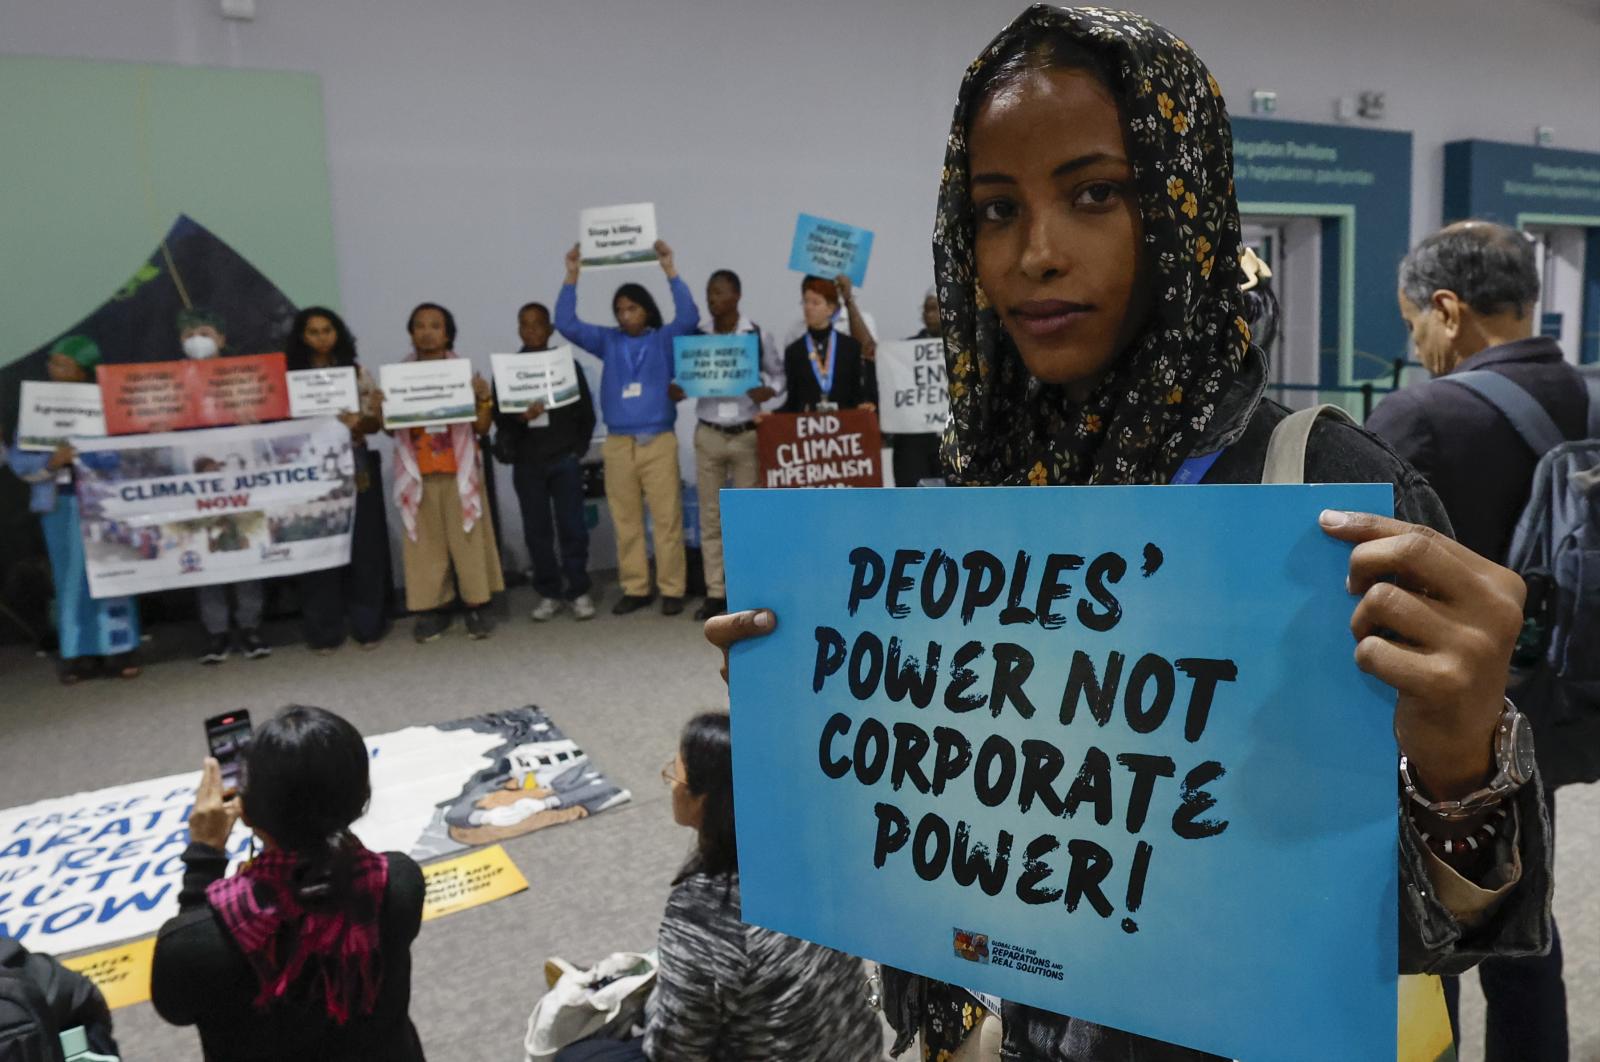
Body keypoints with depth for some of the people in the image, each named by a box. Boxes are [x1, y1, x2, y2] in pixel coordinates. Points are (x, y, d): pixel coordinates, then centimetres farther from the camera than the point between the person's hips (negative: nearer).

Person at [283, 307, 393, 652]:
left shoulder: (358, 373, 7)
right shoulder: (289, 377, 4)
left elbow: (376, 422, 4)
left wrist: (358, 422, -17)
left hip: (356, 467, 1)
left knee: (364, 545, 3)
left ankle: (368, 626, 13)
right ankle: (324, 632, 10)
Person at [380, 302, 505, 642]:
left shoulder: (465, 372, 4)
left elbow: (481, 427, 2)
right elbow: (391, 430, 7)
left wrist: (483, 398, -15)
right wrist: (381, 409, -12)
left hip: (459, 470, -1)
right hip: (416, 472, 1)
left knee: (468, 537, -1)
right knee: (424, 541, 2)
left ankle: (477, 605, 6)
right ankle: (433, 608, 9)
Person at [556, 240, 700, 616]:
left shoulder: (664, 339, 5)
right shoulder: (608, 341, 12)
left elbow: (689, 316, -10)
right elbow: (566, 323, 7)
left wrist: (670, 270, -15)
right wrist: (572, 275, 0)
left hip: (658, 441, -3)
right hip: (618, 443, 3)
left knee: (667, 518, -2)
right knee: (625, 521, 6)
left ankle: (672, 589, 5)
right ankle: (635, 589, 14)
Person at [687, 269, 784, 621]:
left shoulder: (757, 336, 0)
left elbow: (780, 374, 7)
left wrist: (769, 391, -13)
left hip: (748, 435, -2)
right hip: (708, 435, 2)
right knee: (710, 516, 3)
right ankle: (715, 592, 9)